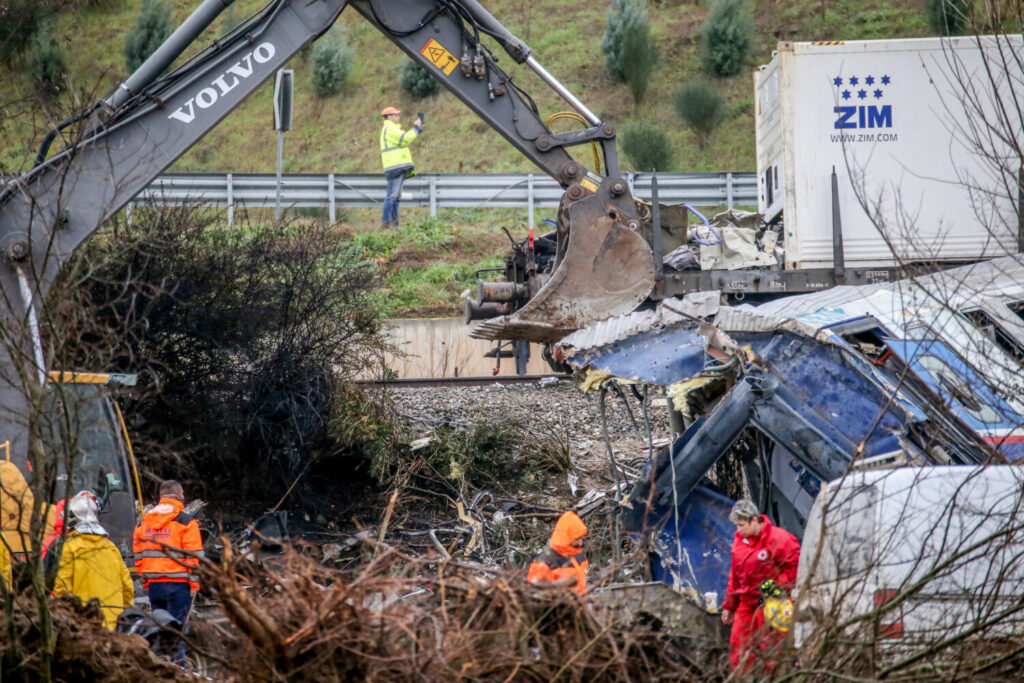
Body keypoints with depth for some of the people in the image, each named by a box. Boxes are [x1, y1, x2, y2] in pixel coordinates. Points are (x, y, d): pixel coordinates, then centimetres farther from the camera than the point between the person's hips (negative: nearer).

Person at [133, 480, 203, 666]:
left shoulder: (144, 521, 12)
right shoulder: (186, 521, -6)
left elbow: (138, 553, 14)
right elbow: (194, 556, -9)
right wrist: (194, 583, -4)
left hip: (153, 585, 5)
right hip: (178, 583, -5)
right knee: (177, 629, -3)